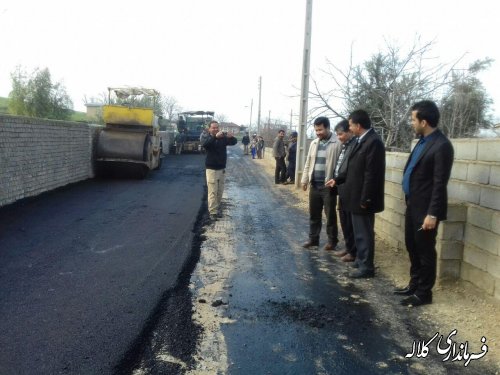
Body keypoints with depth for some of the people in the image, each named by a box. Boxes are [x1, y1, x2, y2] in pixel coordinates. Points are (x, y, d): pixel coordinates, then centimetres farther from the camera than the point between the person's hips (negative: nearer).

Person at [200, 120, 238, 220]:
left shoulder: (223, 137, 2)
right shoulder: (206, 137, -6)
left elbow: (234, 142, -9)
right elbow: (204, 144, -29)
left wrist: (231, 137, -32)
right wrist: (215, 137, -44)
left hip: (222, 168, 4)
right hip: (211, 168, -4)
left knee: (220, 191, 12)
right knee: (213, 191, -6)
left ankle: (217, 208, 25)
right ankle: (213, 212, -1)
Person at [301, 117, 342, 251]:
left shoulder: (337, 144, -10)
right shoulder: (314, 143, 10)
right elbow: (308, 163, 16)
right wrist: (305, 180, 13)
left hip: (329, 185, -6)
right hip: (314, 185, 6)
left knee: (330, 215, 6)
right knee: (314, 214, 13)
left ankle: (332, 241, 19)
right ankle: (313, 239, 25)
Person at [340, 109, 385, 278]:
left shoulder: (373, 142, -20)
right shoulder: (362, 140, 10)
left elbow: (371, 174, -23)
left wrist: (365, 199, -21)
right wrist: (338, 180, 17)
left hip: (363, 198, -10)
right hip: (356, 196, 10)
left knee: (364, 233, 2)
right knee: (359, 231, 20)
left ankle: (366, 267, 14)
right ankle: (361, 260, 34)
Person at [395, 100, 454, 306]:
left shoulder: (441, 145, -19)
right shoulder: (423, 140, 10)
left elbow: (440, 183, -21)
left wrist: (433, 213, -21)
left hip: (425, 208, -9)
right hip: (413, 205, 9)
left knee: (425, 251, 4)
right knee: (412, 247, 18)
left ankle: (424, 293, 18)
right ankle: (414, 285, 33)